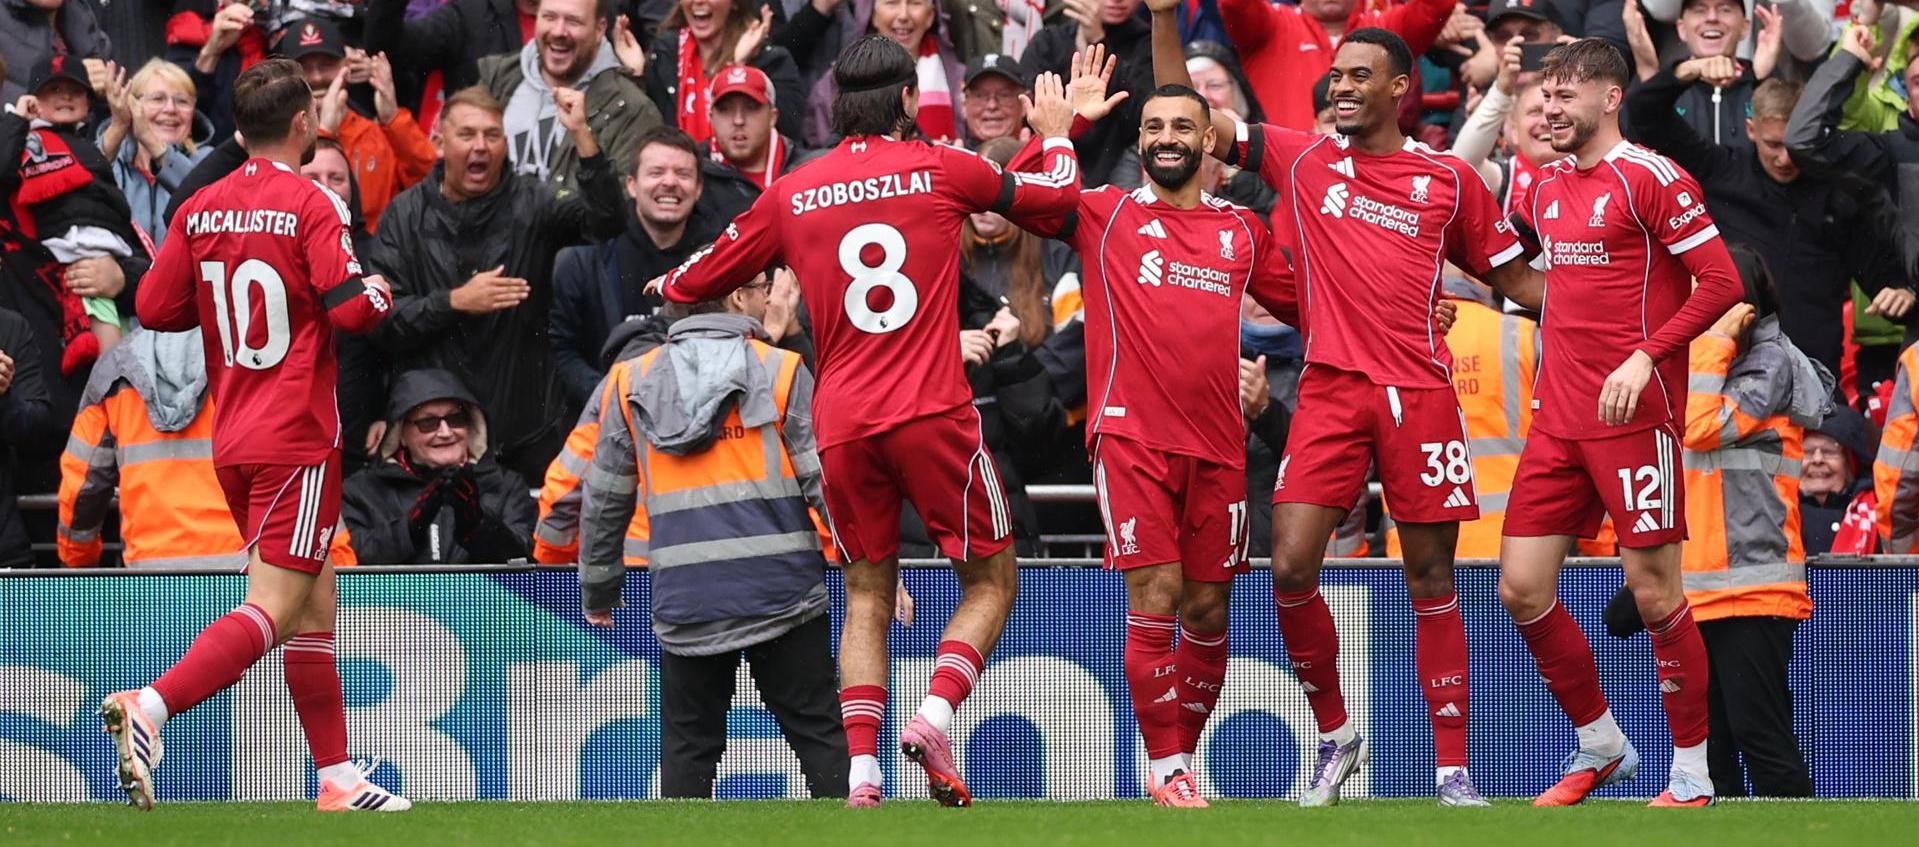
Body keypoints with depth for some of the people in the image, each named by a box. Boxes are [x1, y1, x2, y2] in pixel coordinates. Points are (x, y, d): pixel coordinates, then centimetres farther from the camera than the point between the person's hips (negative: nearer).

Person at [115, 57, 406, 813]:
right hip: (298, 436, -7)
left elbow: (155, 308, 6)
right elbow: (351, 308, -19)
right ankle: (147, 708, -28)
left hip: (234, 439, 7)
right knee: (270, 612, -10)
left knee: (316, 607, 15)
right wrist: (379, 291, 3)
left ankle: (339, 779, 18)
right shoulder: (309, 206, -13)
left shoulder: (200, 211, 5)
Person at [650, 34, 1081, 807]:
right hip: (932, 412, -3)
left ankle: (860, 767, -6)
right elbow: (1056, 193, 15)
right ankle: (936, 714, -14)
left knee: (866, 598, 11)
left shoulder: (790, 195, 7)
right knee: (990, 580, 10)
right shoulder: (941, 169, 1)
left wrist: (666, 288, 41)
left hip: (841, 424, 3)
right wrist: (1057, 134, 35)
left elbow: (693, 285, 18)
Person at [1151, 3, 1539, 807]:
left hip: (1419, 392, -1)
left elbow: (1512, 274, 16)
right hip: (1331, 387, 1)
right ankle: (1333, 733, 11)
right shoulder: (1300, 159, 8)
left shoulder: (1449, 179, 7)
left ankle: (1453, 768, 6)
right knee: (1290, 566, -10)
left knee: (1431, 576, 2)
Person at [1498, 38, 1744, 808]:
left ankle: (1692, 774, 6)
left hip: (1634, 416, -8)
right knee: (1522, 590, 3)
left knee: (1653, 591, -5)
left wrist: (1644, 357, -21)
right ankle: (1600, 746, 20)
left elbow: (1721, 282, -13)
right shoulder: (1547, 187, 14)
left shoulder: (1651, 178, -9)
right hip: (1557, 418, 8)